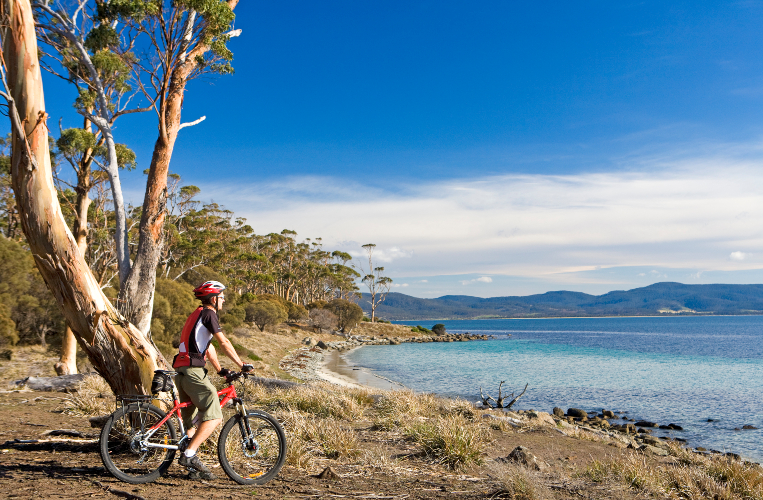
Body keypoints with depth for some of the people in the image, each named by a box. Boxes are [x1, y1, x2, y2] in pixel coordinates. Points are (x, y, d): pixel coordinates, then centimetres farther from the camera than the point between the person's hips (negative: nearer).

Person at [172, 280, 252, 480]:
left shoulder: (196, 315, 26)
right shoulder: (208, 313, -5)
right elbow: (224, 343, -9)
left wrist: (220, 370, 31)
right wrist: (242, 365, -3)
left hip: (182, 371, 11)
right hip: (193, 370, -11)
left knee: (193, 421, 11)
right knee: (213, 416, -11)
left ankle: (195, 469, 10)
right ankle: (189, 454, -16)